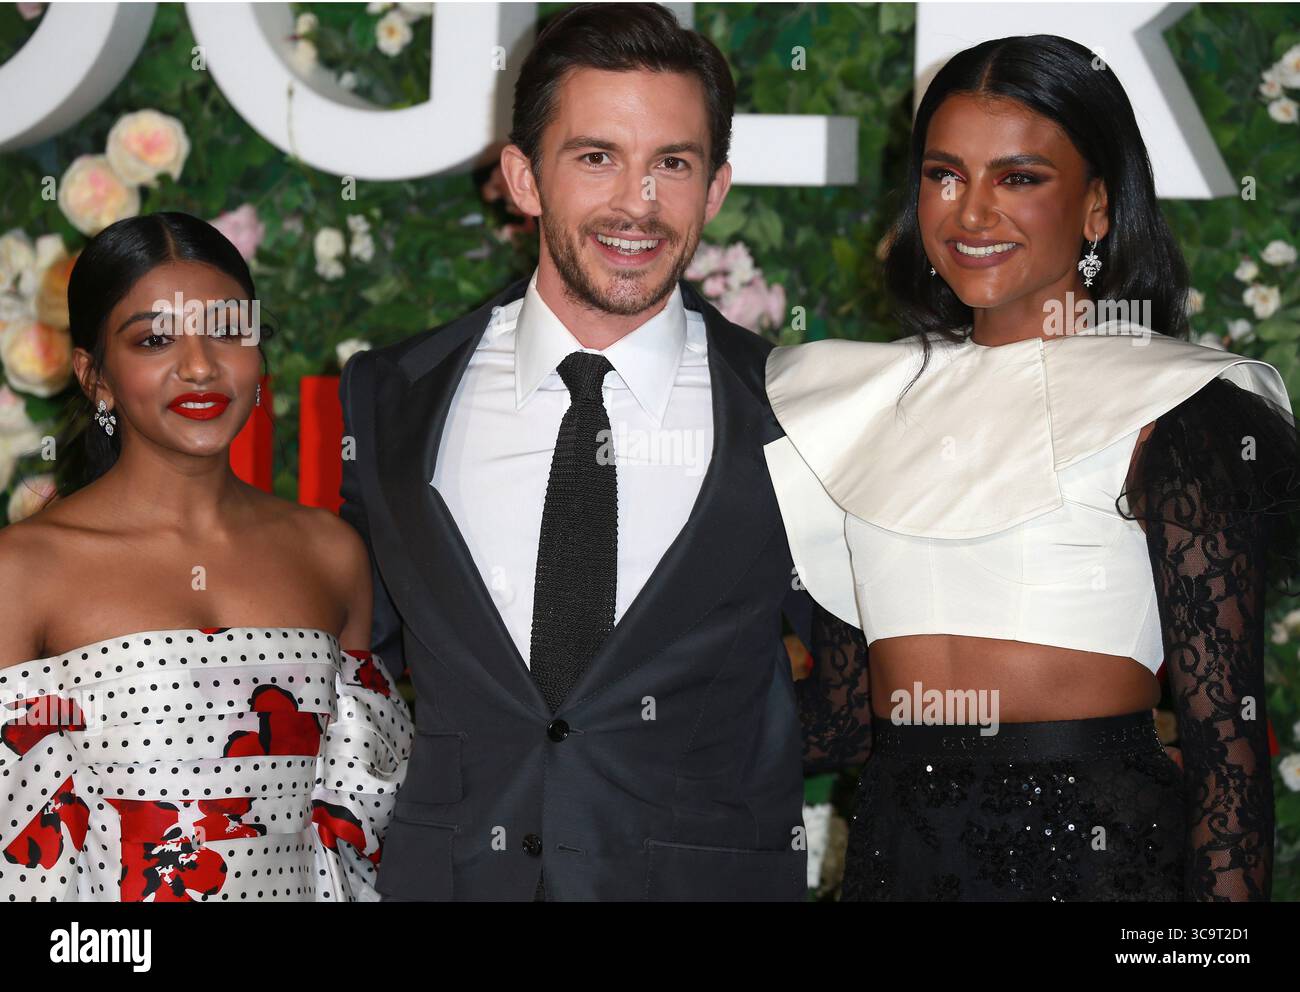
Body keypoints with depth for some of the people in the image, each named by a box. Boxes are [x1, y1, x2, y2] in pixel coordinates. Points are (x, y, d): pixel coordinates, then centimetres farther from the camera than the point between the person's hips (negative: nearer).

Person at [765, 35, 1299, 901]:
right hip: (893, 845, 5)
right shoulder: (877, 400, 10)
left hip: (1094, 850, -5)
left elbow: (1227, 738, -12)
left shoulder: (1170, 412, -7)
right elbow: (841, 721, 12)